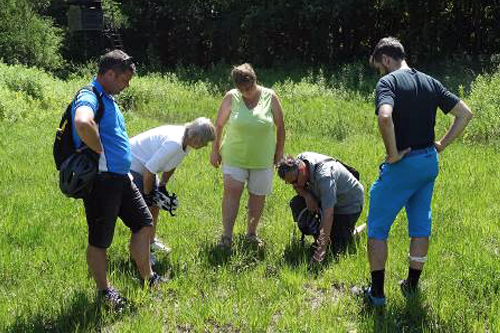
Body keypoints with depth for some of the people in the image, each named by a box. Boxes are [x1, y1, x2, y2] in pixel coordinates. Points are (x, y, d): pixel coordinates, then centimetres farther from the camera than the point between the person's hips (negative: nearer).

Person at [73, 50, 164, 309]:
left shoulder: (108, 99, 16)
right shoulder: (89, 97, -16)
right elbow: (83, 124, -40)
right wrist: (100, 151, -25)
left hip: (121, 178, 10)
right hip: (101, 179, -10)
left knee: (144, 223, 15)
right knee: (100, 240, 6)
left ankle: (147, 278, 30)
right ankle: (104, 290, 23)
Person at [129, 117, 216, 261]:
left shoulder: (186, 140, -6)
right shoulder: (174, 143, -35)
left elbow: (171, 165, 11)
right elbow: (148, 171, -30)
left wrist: (162, 186, 8)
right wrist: (147, 194, -16)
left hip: (145, 165, 10)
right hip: (132, 164, -10)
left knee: (155, 204, 15)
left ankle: (151, 241, 31)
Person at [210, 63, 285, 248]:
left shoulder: (270, 97, -5)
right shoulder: (231, 97, -7)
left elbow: (280, 126, 3)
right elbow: (219, 125, 1)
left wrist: (279, 151, 5)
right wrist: (215, 150, 3)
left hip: (262, 158, 1)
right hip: (234, 156, -1)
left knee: (258, 196, 9)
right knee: (231, 191, -11)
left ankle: (251, 233, 26)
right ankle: (227, 236, -7)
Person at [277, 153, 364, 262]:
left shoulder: (324, 176, -39)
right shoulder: (299, 160, -18)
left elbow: (328, 214, -43)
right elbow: (298, 186, 3)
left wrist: (321, 249, -47)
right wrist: (307, 195, -21)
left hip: (350, 203, -7)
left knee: (337, 249, -12)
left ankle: (354, 232, 18)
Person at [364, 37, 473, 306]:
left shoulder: (388, 82, -13)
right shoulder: (429, 82, 8)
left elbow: (385, 117, -32)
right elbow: (465, 114, 9)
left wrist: (393, 153, -21)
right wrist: (440, 145, 7)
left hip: (402, 164, -7)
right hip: (429, 162, 7)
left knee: (377, 228, 6)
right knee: (421, 226, 16)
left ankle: (376, 293, 10)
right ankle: (412, 286, 28)